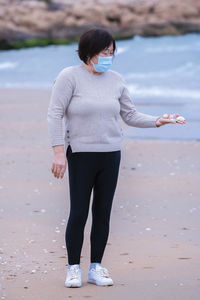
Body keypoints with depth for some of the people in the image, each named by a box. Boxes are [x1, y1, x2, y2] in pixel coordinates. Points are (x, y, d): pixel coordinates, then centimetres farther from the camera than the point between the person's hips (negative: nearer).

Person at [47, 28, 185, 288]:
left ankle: (96, 267, 15)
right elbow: (55, 114, -8)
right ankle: (74, 268, 7)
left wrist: (157, 121, -3)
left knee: (102, 213, 6)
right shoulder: (70, 76, -6)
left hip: (111, 154, 4)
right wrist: (58, 152, -16)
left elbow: (130, 116, 13)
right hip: (80, 154, -4)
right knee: (78, 214, -6)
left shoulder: (116, 80, 8)